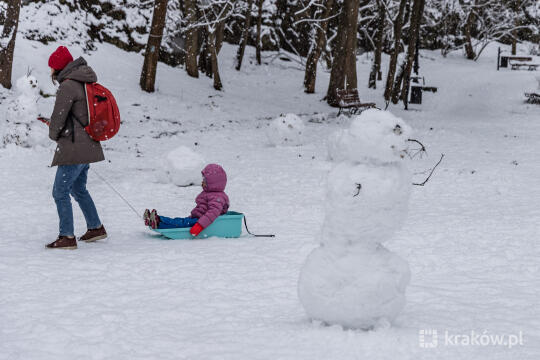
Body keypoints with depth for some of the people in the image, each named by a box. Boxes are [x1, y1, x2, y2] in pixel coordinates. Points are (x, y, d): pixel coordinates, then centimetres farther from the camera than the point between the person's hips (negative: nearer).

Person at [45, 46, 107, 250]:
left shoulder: (68, 86, -17)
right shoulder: (85, 83, 12)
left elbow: (58, 117, -15)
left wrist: (54, 134, 5)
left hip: (74, 149, -10)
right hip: (88, 146, 10)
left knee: (60, 192, -4)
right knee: (78, 189, 23)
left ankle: (67, 237, -3)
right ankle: (96, 228, 29)